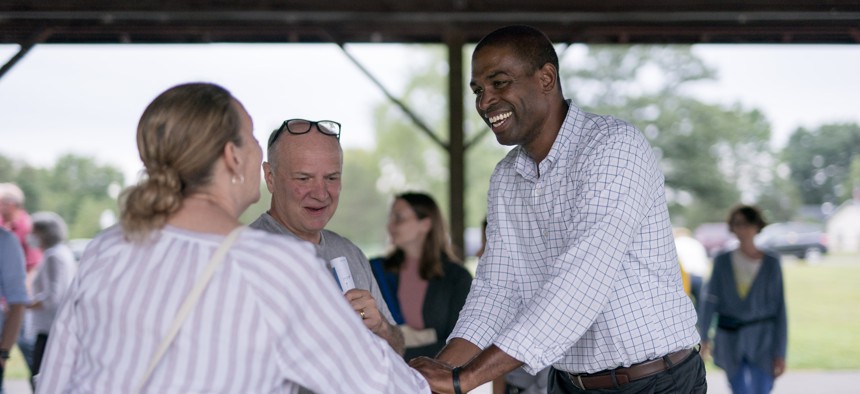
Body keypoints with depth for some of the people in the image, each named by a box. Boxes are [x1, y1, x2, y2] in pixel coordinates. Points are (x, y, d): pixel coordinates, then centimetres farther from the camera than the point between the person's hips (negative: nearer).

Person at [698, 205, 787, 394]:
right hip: (731, 341, 1)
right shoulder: (722, 261, 3)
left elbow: (779, 308, -1)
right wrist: (704, 336, -14)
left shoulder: (771, 262, -1)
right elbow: (709, 300, -2)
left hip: (762, 342, -1)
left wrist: (780, 352, -5)